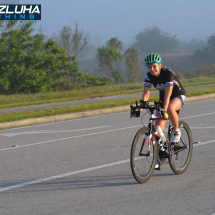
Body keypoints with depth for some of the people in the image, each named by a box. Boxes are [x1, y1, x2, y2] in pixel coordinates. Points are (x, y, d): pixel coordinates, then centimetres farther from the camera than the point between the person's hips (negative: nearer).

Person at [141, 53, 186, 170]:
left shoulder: (168, 74, -29)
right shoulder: (149, 76, -13)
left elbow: (168, 94, -36)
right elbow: (146, 93, -17)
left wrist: (164, 110, -47)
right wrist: (141, 107, -33)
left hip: (179, 95, -5)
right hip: (163, 99, 5)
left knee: (170, 109, -42)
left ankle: (176, 131, -15)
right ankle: (158, 158, -3)